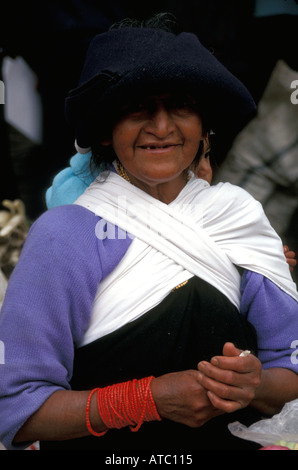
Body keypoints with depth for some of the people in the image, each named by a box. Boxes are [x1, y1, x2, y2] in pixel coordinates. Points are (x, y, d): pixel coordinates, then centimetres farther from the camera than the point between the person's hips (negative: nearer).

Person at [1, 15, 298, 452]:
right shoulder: (64, 234, -9)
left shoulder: (239, 216, 0)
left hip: (221, 439, 2)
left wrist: (256, 385, -16)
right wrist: (152, 397, -19)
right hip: (100, 448, -2)